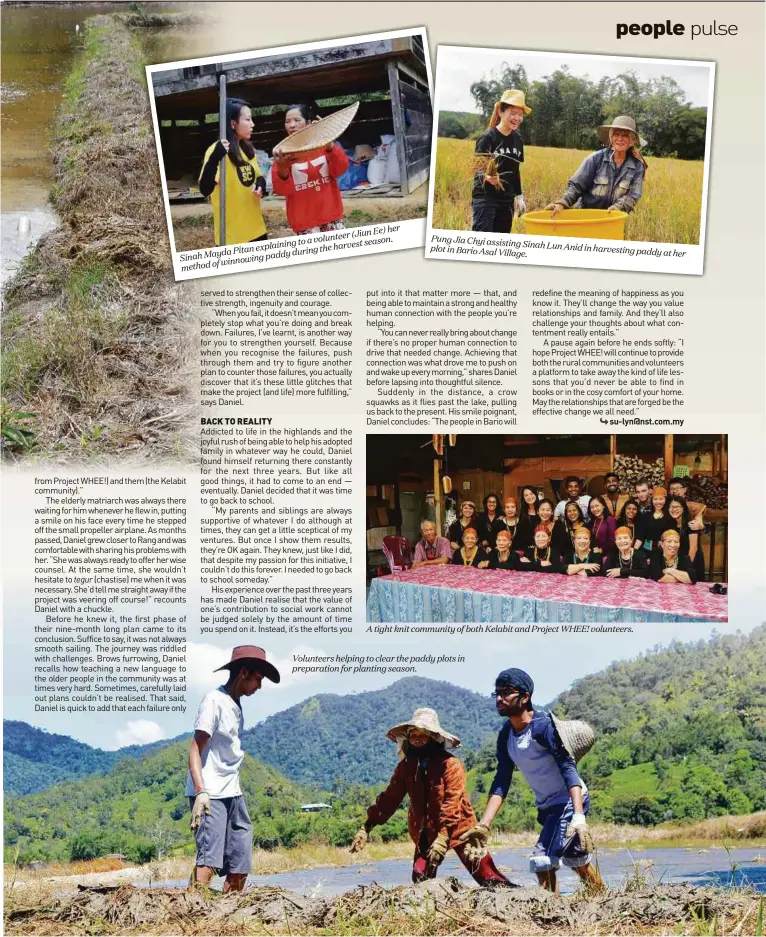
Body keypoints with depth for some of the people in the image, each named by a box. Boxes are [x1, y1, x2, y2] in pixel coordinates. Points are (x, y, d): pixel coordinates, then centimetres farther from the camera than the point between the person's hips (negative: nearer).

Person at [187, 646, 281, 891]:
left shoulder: (236, 705, 16)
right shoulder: (214, 701, -9)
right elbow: (195, 749, -15)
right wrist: (201, 792, -25)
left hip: (232, 794, 9)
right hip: (210, 796, -9)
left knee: (240, 866, 7)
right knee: (210, 859, -17)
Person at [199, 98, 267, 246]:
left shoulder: (248, 149, 9)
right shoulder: (217, 151, -14)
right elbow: (205, 190, -27)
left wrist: (261, 184, 0)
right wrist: (215, 159, -40)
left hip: (256, 229, 8)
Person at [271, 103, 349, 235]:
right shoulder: (283, 151, -3)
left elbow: (340, 170, -6)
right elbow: (281, 189, -7)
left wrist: (330, 146, -21)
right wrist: (282, 168, -27)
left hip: (330, 213, 2)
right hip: (304, 219, -2)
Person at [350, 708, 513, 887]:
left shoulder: (450, 764, -16)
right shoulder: (405, 766, 0)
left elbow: (452, 803, -23)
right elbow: (390, 798, 0)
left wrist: (443, 837, -32)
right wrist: (366, 828, -9)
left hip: (456, 827, -5)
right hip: (426, 832, 5)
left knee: (488, 878, -9)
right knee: (421, 879, -7)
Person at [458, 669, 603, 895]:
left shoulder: (543, 725, -22)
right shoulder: (506, 735, 0)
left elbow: (568, 769, -29)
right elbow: (501, 783, -2)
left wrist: (579, 817, -40)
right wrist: (483, 825, -13)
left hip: (570, 801, -8)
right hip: (547, 806, 8)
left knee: (543, 861, -18)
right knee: (577, 861, 20)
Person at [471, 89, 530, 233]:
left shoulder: (517, 139, 7)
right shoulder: (487, 137, -11)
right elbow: (478, 169, -13)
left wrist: (519, 197, 16)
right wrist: (486, 177, -35)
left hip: (507, 200, 6)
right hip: (485, 198, -6)